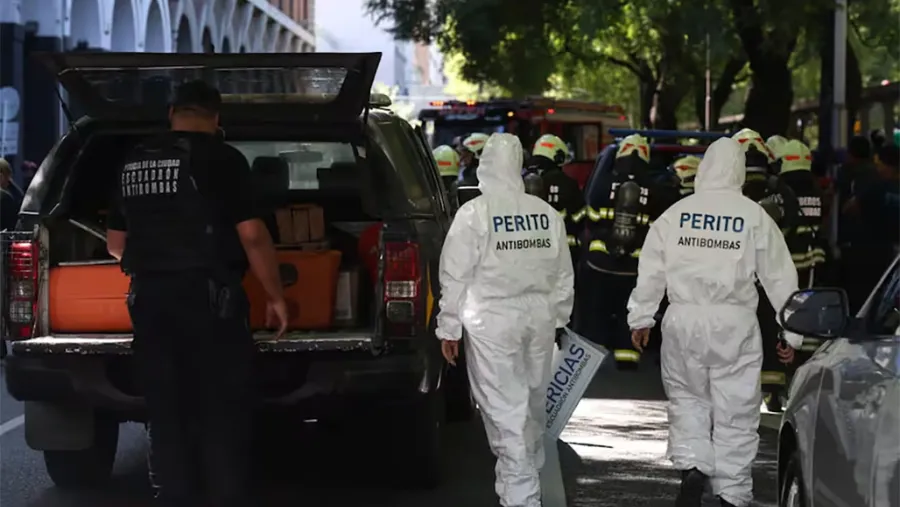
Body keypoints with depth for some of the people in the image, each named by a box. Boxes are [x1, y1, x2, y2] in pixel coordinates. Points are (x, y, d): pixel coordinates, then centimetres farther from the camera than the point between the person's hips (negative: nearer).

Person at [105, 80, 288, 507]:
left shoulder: (134, 163, 12)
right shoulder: (222, 158, -6)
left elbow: (115, 242, 20)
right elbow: (252, 236, -11)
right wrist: (275, 296, -2)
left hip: (148, 298, 5)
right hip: (207, 296, -5)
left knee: (166, 413, 9)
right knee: (223, 413, 0)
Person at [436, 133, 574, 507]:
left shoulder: (475, 213, -10)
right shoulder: (546, 213, 4)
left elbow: (456, 276, -10)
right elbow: (563, 275, 10)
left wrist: (449, 328, -2)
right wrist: (558, 316, 23)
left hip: (492, 321, -5)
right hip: (539, 318, 5)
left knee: (505, 409, -4)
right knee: (532, 405, 19)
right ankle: (529, 475, 35)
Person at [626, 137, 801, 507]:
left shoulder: (675, 214, 2)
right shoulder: (755, 217, -2)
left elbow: (651, 271, 4)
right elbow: (779, 278, 1)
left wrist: (640, 318, 14)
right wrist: (792, 333, 7)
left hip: (683, 321, 2)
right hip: (735, 324, -1)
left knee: (687, 398, 18)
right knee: (735, 410, 5)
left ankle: (691, 468, -2)